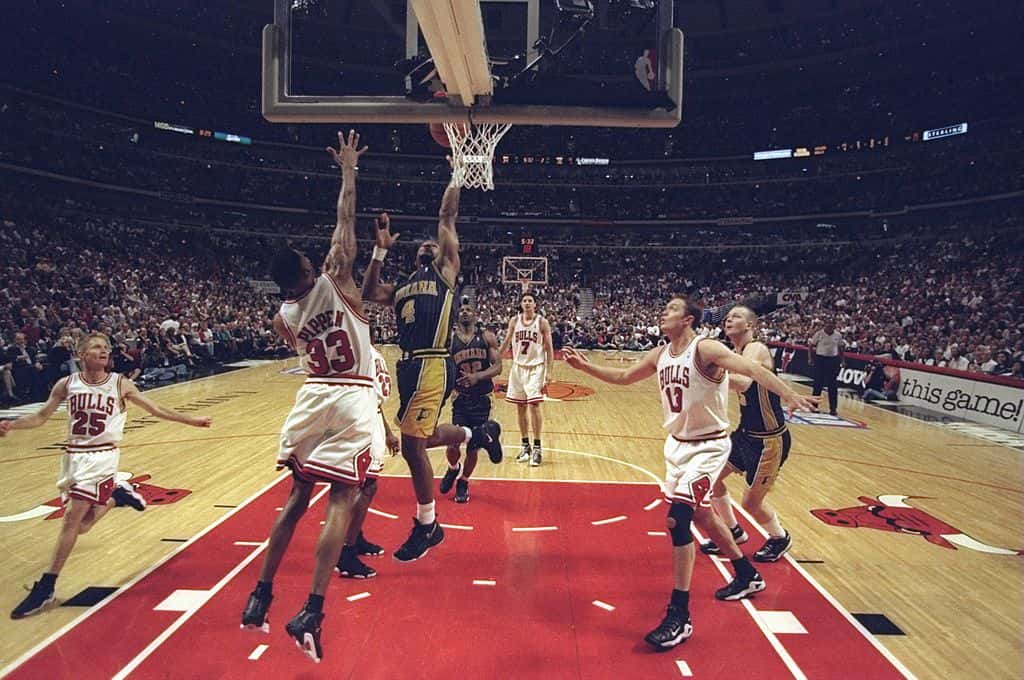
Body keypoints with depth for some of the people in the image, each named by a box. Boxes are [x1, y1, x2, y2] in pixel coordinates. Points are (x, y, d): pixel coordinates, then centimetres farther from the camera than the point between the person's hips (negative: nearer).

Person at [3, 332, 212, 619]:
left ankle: (46, 587, 2)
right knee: (80, 525, 7)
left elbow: (156, 410, 1)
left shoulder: (120, 384, -5)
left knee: (71, 519, -10)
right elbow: (40, 417, 7)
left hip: (102, 456, -4)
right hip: (73, 455, 4)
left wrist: (192, 420, -2)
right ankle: (117, 494, 34)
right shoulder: (66, 384, 1)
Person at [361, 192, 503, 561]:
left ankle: (427, 526, 10)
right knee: (425, 437, 17)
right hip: (410, 365, 8)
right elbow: (368, 293, 9)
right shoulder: (401, 288, 25)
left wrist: (453, 184, 15)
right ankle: (480, 434, 42)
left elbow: (447, 219, 9)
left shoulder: (444, 270, 10)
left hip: (431, 365, -8)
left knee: (412, 445, -7)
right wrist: (381, 250, 8)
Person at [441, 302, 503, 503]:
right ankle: (453, 469, 26)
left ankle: (463, 482, 31)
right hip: (460, 398, 0)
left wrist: (477, 376, -23)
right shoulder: (449, 339, -2)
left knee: (473, 447, 7)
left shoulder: (487, 336, -1)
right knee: (452, 445, -8)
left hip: (481, 399, 1)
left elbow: (497, 366, -7)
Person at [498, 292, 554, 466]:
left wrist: (549, 371, -10)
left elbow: (549, 348, -4)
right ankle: (525, 446, 19)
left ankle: (537, 448, -3)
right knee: (520, 408, 7)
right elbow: (506, 343, 11)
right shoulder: (514, 321, 3)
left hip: (536, 368, -3)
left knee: (534, 406, -12)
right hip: (518, 367, 4)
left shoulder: (542, 322, -5)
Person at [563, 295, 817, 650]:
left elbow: (751, 369, -33)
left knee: (677, 518, -17)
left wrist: (788, 394, -48)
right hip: (678, 444, 9)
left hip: (708, 447, -8)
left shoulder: (706, 349, -20)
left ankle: (679, 616, -5)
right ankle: (747, 575, 45)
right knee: (700, 514, 21)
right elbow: (623, 377, 16)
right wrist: (585, 366, 8)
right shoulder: (659, 355, 2)